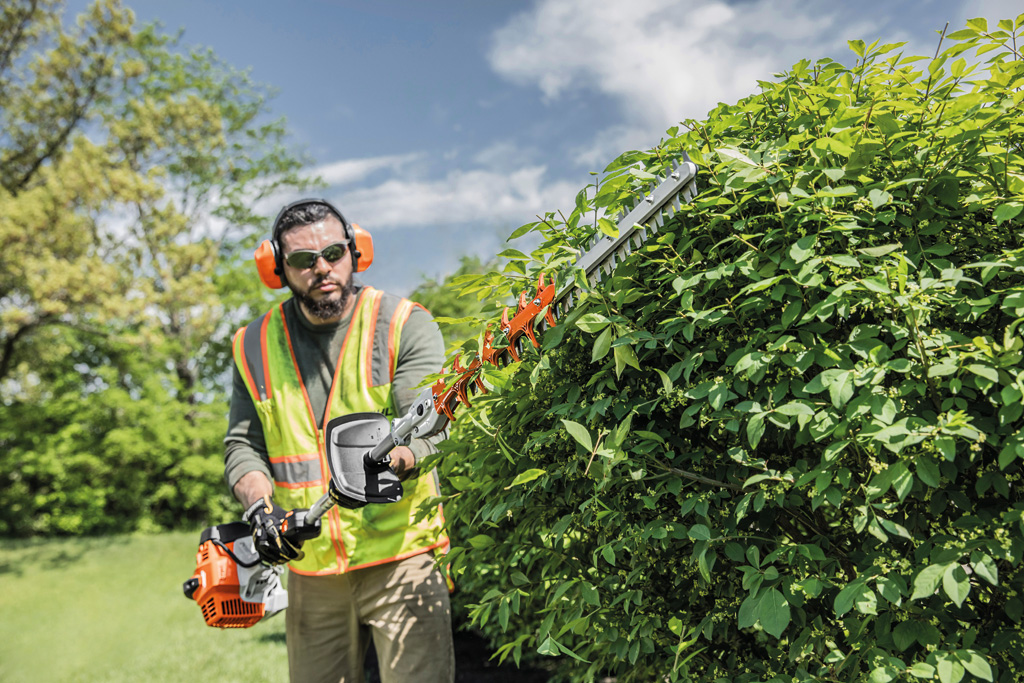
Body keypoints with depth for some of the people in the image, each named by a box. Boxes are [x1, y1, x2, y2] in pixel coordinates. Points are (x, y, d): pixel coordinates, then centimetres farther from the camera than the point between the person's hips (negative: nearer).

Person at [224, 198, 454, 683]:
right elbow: (243, 444, 7)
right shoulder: (255, 347, 7)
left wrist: (388, 462, -36)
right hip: (308, 568, 4)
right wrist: (260, 505, -12)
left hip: (400, 557, -4)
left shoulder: (405, 325, -6)